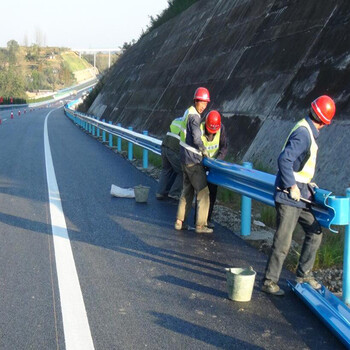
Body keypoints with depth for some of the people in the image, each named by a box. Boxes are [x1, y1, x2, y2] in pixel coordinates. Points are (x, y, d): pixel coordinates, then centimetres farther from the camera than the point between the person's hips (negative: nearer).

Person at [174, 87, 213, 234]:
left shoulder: (188, 112, 14)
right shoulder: (194, 116, -17)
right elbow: (196, 138, -24)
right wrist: (204, 150, -7)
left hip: (185, 159, 10)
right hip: (193, 161, -10)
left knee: (187, 190, 16)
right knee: (203, 192, -2)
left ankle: (179, 222, 19)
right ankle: (200, 225, 1)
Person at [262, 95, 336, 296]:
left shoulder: (308, 132, 13)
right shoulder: (303, 133, -18)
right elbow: (284, 159, -26)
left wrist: (309, 182, 25)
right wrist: (292, 186, -23)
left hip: (301, 196, 10)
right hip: (290, 197, -10)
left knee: (315, 232, 15)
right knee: (283, 241, -5)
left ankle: (304, 274, 27)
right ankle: (269, 282, 6)